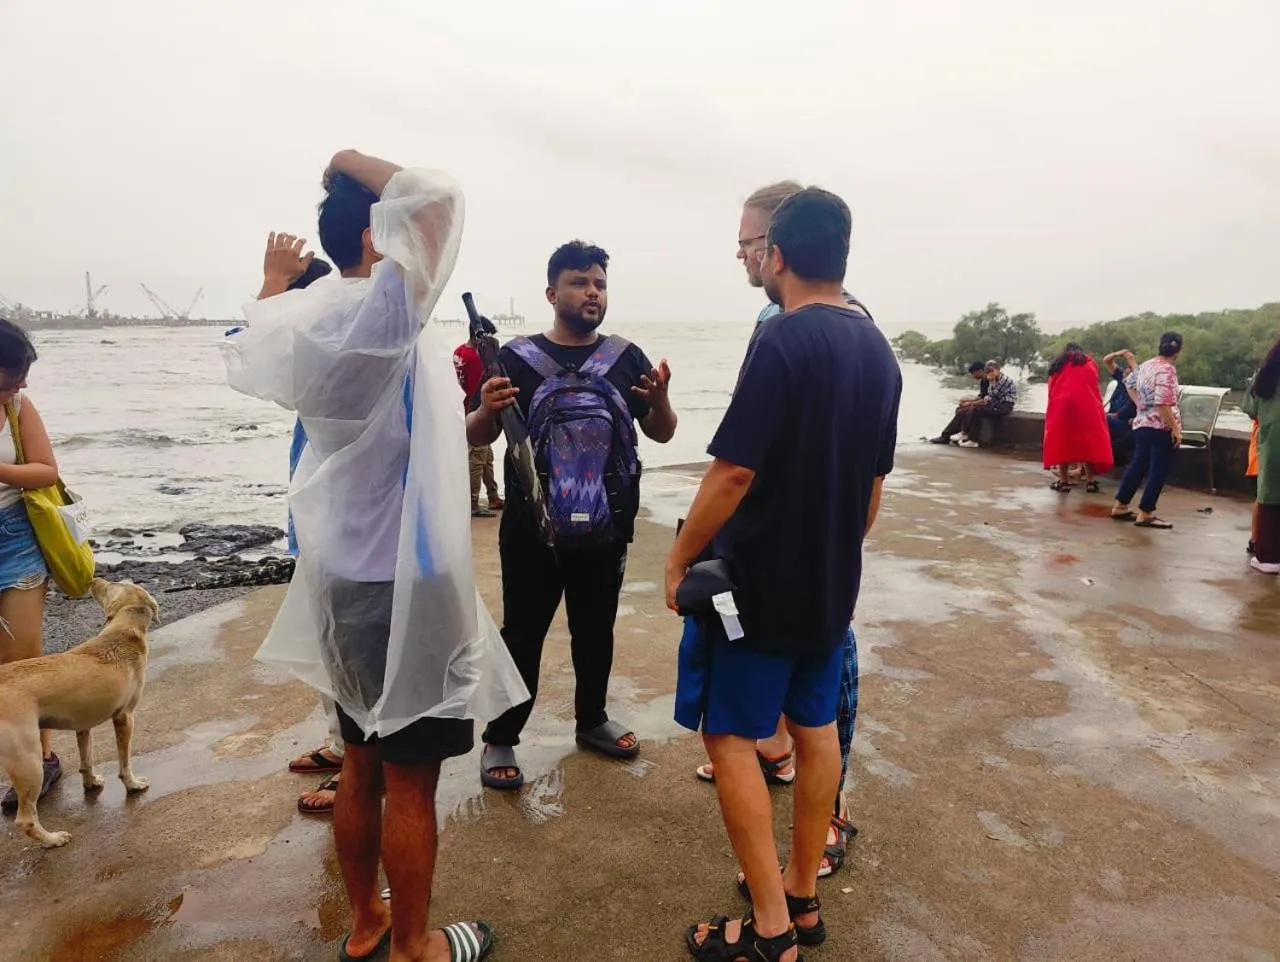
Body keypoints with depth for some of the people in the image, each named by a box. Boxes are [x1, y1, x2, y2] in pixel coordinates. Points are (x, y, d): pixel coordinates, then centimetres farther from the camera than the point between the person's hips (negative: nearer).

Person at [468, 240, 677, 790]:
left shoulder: (627, 358, 4)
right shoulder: (517, 357, -2)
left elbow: (662, 434, 5)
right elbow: (476, 437, -1)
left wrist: (660, 398, -17)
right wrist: (487, 410, -24)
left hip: (606, 528, 3)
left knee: (596, 631, 17)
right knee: (522, 634, 5)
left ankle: (592, 720, 36)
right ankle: (500, 739, 21)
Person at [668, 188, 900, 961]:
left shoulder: (783, 341, -18)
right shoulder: (879, 351, 7)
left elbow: (735, 470, -22)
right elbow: (875, 480, 12)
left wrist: (680, 559, -10)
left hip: (759, 579, -8)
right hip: (832, 583, 8)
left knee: (731, 734, 4)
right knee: (816, 730, 16)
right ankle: (803, 898, 30)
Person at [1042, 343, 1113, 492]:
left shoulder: (1056, 365, 24)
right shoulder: (1088, 363, 20)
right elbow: (1094, 387, 9)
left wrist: (1052, 411, 25)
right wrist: (1098, 407, 14)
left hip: (1060, 407, 1)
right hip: (1086, 407, -1)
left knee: (1061, 442, 5)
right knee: (1089, 442, 4)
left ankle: (1063, 481, 1)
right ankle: (1090, 481, -1)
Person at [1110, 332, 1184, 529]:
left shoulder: (1145, 365, 8)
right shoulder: (1167, 369, -17)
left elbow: (1129, 383, 26)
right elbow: (1162, 404, -25)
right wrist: (1176, 428, -20)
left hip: (1141, 424, 8)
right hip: (1161, 428, -8)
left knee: (1137, 466, 16)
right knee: (1159, 471, -1)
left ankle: (1120, 506, 20)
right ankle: (1145, 514, 1)